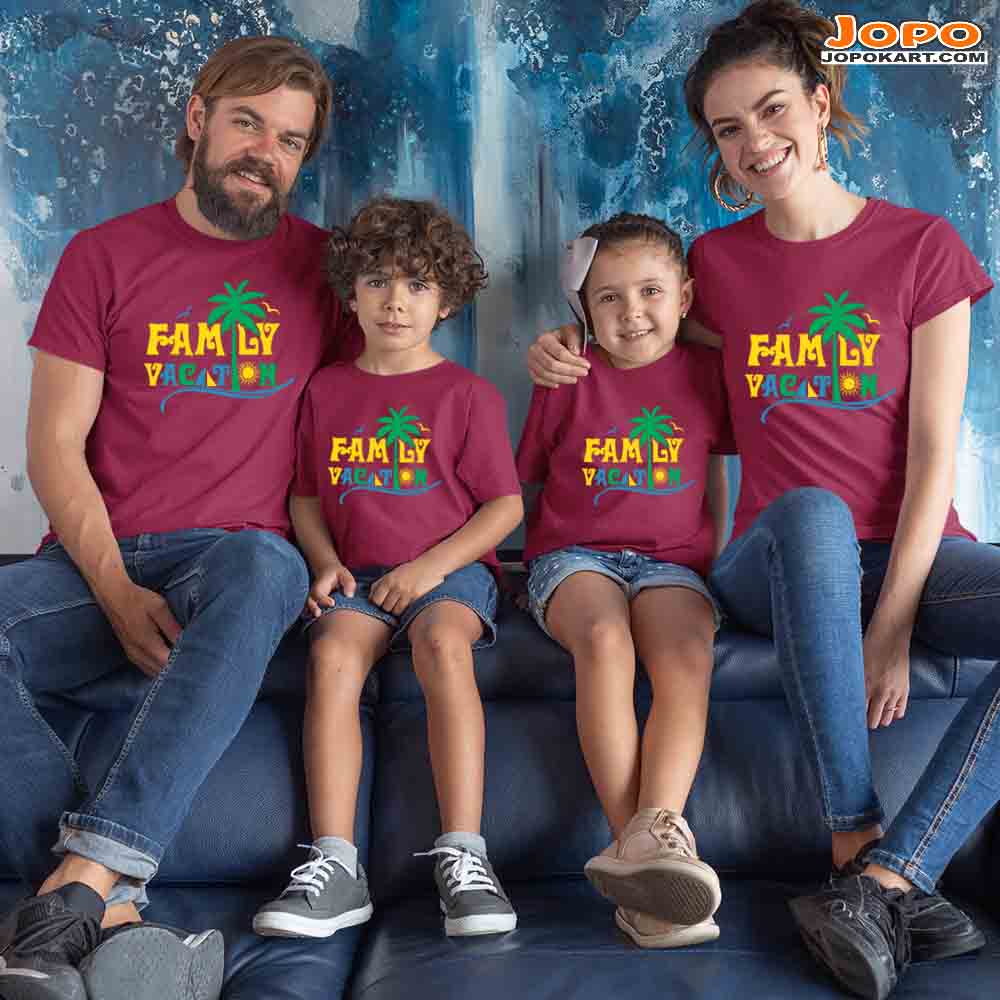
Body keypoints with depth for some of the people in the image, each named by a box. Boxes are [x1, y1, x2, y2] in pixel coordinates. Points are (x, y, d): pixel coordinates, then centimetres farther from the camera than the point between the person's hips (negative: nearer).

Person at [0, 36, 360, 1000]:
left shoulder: (324, 266, 13)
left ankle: (78, 884, -41)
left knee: (257, 570, -37)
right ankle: (114, 917, -36)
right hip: (100, 562, 1)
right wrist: (117, 592, -12)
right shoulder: (104, 255, 12)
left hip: (237, 558, -1)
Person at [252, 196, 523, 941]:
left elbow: (505, 506, 0)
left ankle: (463, 858, -34)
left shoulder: (467, 393, 4)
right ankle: (335, 866, -29)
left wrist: (430, 567, -12)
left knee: (442, 642, -35)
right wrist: (326, 563, -1)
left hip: (451, 567, -3)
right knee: (333, 653, -28)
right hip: (357, 573, 3)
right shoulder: (327, 390, 14)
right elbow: (306, 496, 19)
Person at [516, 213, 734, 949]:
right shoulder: (568, 380, 8)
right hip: (574, 556, -1)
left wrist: (716, 555, 17)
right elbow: (523, 480, 17)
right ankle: (643, 845, -37)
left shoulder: (705, 372, 10)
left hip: (671, 562, 2)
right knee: (604, 637, -35)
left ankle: (653, 832, -43)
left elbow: (715, 472, 21)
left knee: (687, 654, -32)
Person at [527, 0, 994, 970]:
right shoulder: (718, 261, 8)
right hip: (779, 558, 0)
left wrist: (890, 629, -14)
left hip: (913, 554, 0)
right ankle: (857, 843, -30)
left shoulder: (920, 246, 2)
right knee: (812, 512, -37)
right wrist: (571, 346, 5)